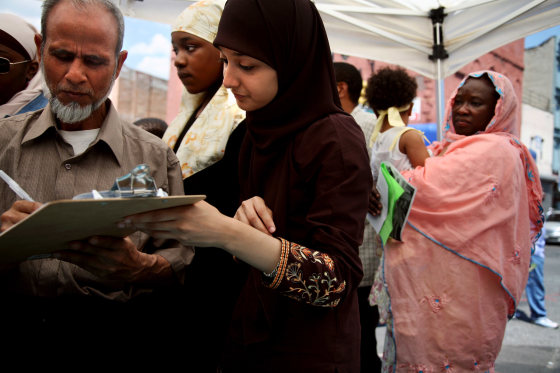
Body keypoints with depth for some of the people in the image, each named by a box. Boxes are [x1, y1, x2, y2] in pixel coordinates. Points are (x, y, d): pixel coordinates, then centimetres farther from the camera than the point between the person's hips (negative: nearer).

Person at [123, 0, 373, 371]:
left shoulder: (336, 138, -19)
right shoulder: (260, 132, 3)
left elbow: (338, 279, -23)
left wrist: (228, 233, -35)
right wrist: (246, 216, -14)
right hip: (247, 341, 7)